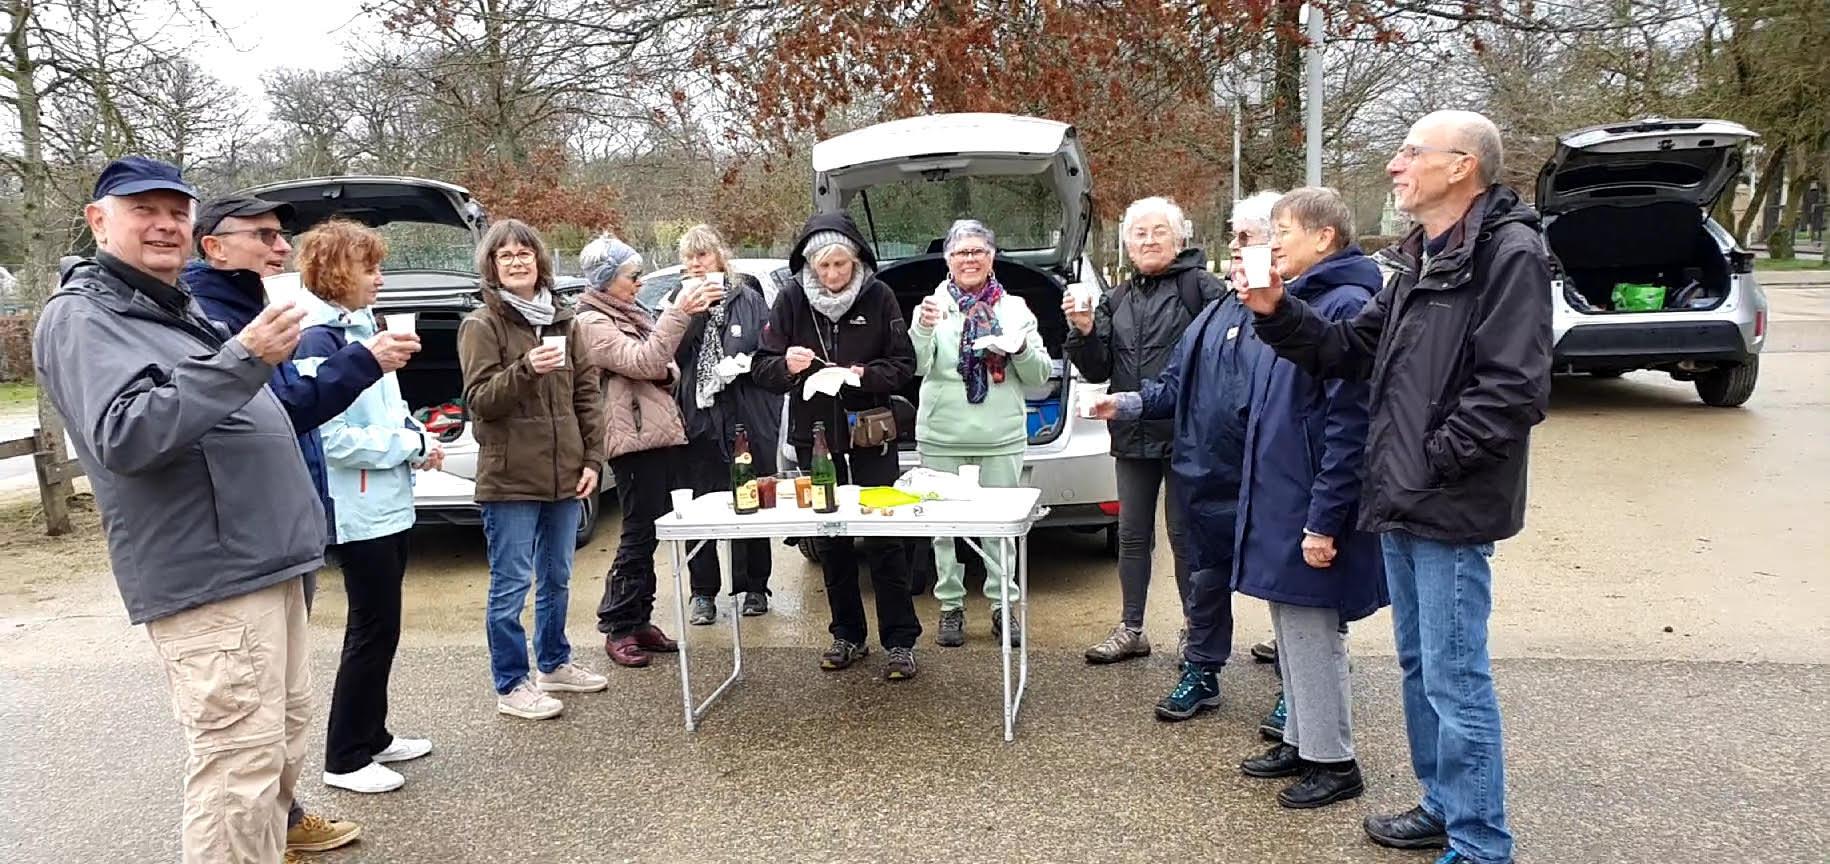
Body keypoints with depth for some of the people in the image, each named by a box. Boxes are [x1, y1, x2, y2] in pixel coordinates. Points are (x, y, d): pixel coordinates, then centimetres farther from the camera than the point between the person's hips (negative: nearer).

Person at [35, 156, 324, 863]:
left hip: (268, 561, 10)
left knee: (284, 737, 18)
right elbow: (124, 436, -25)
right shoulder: (82, 316, -8)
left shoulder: (178, 311, 20)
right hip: (207, 577, -10)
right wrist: (242, 359, -29)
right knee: (240, 758, -10)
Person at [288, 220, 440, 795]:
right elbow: (330, 436, -22)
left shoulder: (363, 327, 11)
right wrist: (410, 445, -15)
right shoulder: (318, 340, -16)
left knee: (380, 625, 17)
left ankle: (372, 736, 30)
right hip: (359, 512, -9)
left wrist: (418, 440, 1)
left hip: (389, 506, 9)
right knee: (373, 630, -1)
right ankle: (345, 759, 12)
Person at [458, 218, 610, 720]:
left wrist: (592, 460, 4)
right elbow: (480, 399, -12)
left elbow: (587, 393, 11)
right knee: (512, 585, 1)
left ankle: (553, 664, 34)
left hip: (564, 475, 6)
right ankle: (511, 686, 13)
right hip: (510, 478, -6)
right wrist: (526, 369, -28)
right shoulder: (481, 325, -4)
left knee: (557, 578, 17)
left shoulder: (561, 320, 11)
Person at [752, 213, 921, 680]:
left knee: (883, 539, -1)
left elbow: (903, 364, -2)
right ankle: (847, 636, 26)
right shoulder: (792, 297, -4)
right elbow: (761, 366, -1)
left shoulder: (878, 295, -7)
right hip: (815, 439, 3)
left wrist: (866, 375, -21)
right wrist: (786, 365, -23)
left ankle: (900, 640, 9)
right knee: (830, 542, 12)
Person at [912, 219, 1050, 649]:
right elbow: (916, 365, -9)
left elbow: (1040, 376, 7)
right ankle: (950, 606, 16)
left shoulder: (1014, 307, 8)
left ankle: (1002, 604, 18)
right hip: (942, 439, -1)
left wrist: (1022, 349, -13)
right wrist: (924, 329, -27)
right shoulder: (933, 306, 3)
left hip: (1002, 438, 1)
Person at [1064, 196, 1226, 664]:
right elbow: (1097, 370, 11)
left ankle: (1196, 628, 21)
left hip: (1186, 433, -6)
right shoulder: (1116, 301, 14)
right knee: (1132, 535, 13)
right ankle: (1131, 628, 26)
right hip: (1132, 434, 6)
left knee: (1185, 534, 4)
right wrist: (1083, 331, -3)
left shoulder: (1200, 286, -5)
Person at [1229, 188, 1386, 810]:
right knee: (1292, 630, 18)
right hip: (1280, 503, 10)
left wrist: (1324, 521, -23)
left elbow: (1350, 427, -23)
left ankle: (1334, 763, 16)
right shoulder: (1297, 303, 13)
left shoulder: (1346, 307, -18)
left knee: (1313, 634, 1)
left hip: (1311, 511, -10)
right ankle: (1301, 741, 32)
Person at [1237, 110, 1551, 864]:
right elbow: (1349, 352, 14)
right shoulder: (1422, 260, 15)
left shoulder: (1509, 252, -14)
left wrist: (1431, 462, -17)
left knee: (1456, 680, 0)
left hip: (1450, 511, -9)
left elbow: (1514, 390, -21)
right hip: (1402, 504, 9)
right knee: (1419, 665, 19)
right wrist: (1277, 313, 1)